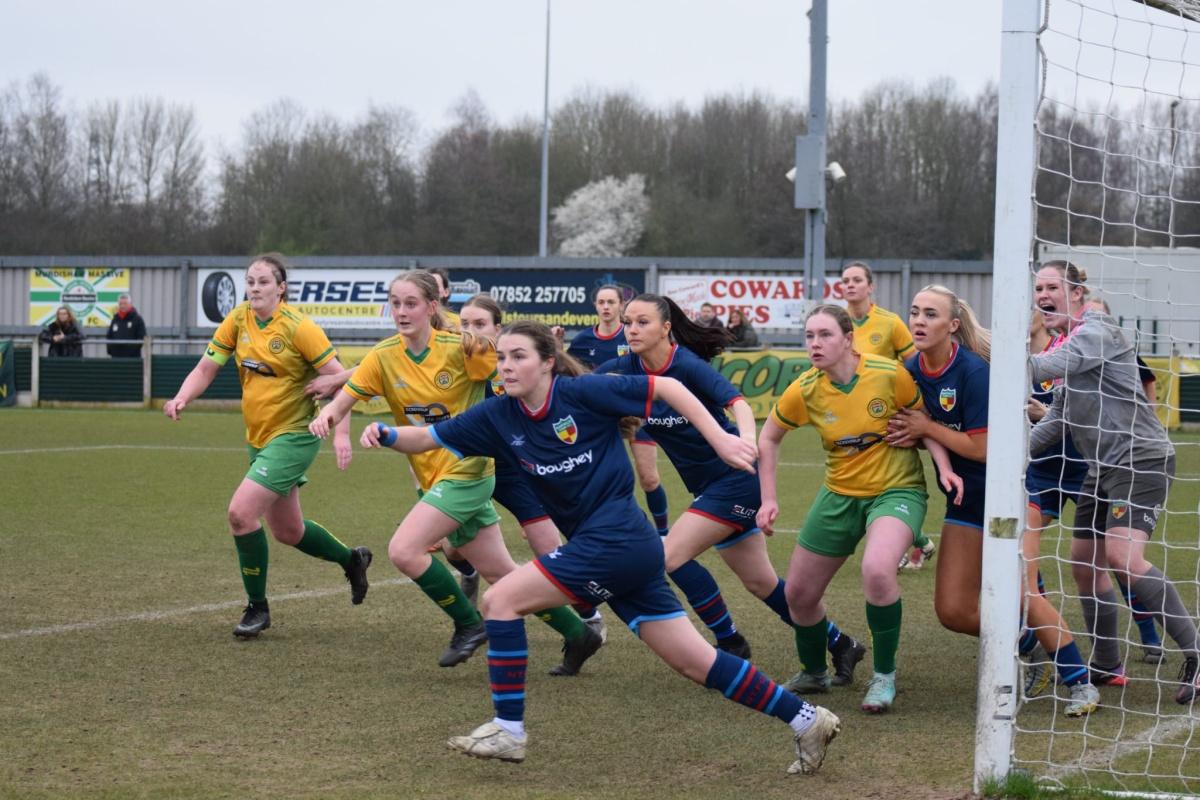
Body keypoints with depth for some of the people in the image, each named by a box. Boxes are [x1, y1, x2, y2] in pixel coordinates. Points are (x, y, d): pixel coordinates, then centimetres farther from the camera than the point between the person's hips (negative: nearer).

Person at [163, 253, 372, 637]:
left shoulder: (298, 328, -16)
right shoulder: (238, 320, 0)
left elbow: (340, 379, -15)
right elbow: (205, 368, 2)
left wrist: (342, 433, -24)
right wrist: (181, 398, -18)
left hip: (293, 436, -7)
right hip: (258, 439, 7)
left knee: (241, 512, -19)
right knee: (287, 530, 18)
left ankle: (257, 608, -2)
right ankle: (352, 559, 45)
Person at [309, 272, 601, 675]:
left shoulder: (462, 347, -14)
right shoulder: (384, 357, -1)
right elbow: (343, 401, -4)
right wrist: (327, 415, -27)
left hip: (466, 471, -6)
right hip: (432, 476, 6)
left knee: (403, 550, -19)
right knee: (501, 573, 10)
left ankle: (469, 624, -1)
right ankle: (577, 634, 24)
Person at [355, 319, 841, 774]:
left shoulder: (583, 393, -10)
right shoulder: (499, 416, 7)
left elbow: (666, 387, -5)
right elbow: (427, 439, 9)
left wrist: (720, 440, -9)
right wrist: (387, 436, -11)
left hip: (615, 537, -7)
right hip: (604, 547, 7)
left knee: (500, 600, -9)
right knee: (695, 663, 8)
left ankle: (508, 730, 0)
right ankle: (806, 719, 15)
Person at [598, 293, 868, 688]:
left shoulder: (689, 366, -21)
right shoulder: (623, 370, -2)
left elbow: (736, 401, -35)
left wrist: (747, 438, -55)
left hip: (735, 479, -7)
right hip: (708, 487, 7)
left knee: (673, 554, -17)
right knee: (761, 583, 11)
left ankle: (730, 643, -1)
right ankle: (840, 646, 24)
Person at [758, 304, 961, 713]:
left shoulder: (890, 374, -18)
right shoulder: (804, 391, -10)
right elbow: (768, 437, 7)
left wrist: (945, 467, -17)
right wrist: (768, 499, 2)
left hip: (897, 489, -4)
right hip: (839, 495, 4)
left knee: (877, 569, -33)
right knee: (798, 594, 6)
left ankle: (884, 676, -11)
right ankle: (814, 673, 37)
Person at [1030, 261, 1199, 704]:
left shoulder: (1097, 329, -11)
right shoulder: (1068, 343, 17)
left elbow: (1051, 365, -29)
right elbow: (1058, 419, 22)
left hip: (1141, 457, -10)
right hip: (1104, 466, 10)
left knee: (1123, 556, -24)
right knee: (1084, 563, 10)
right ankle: (1107, 664, 22)